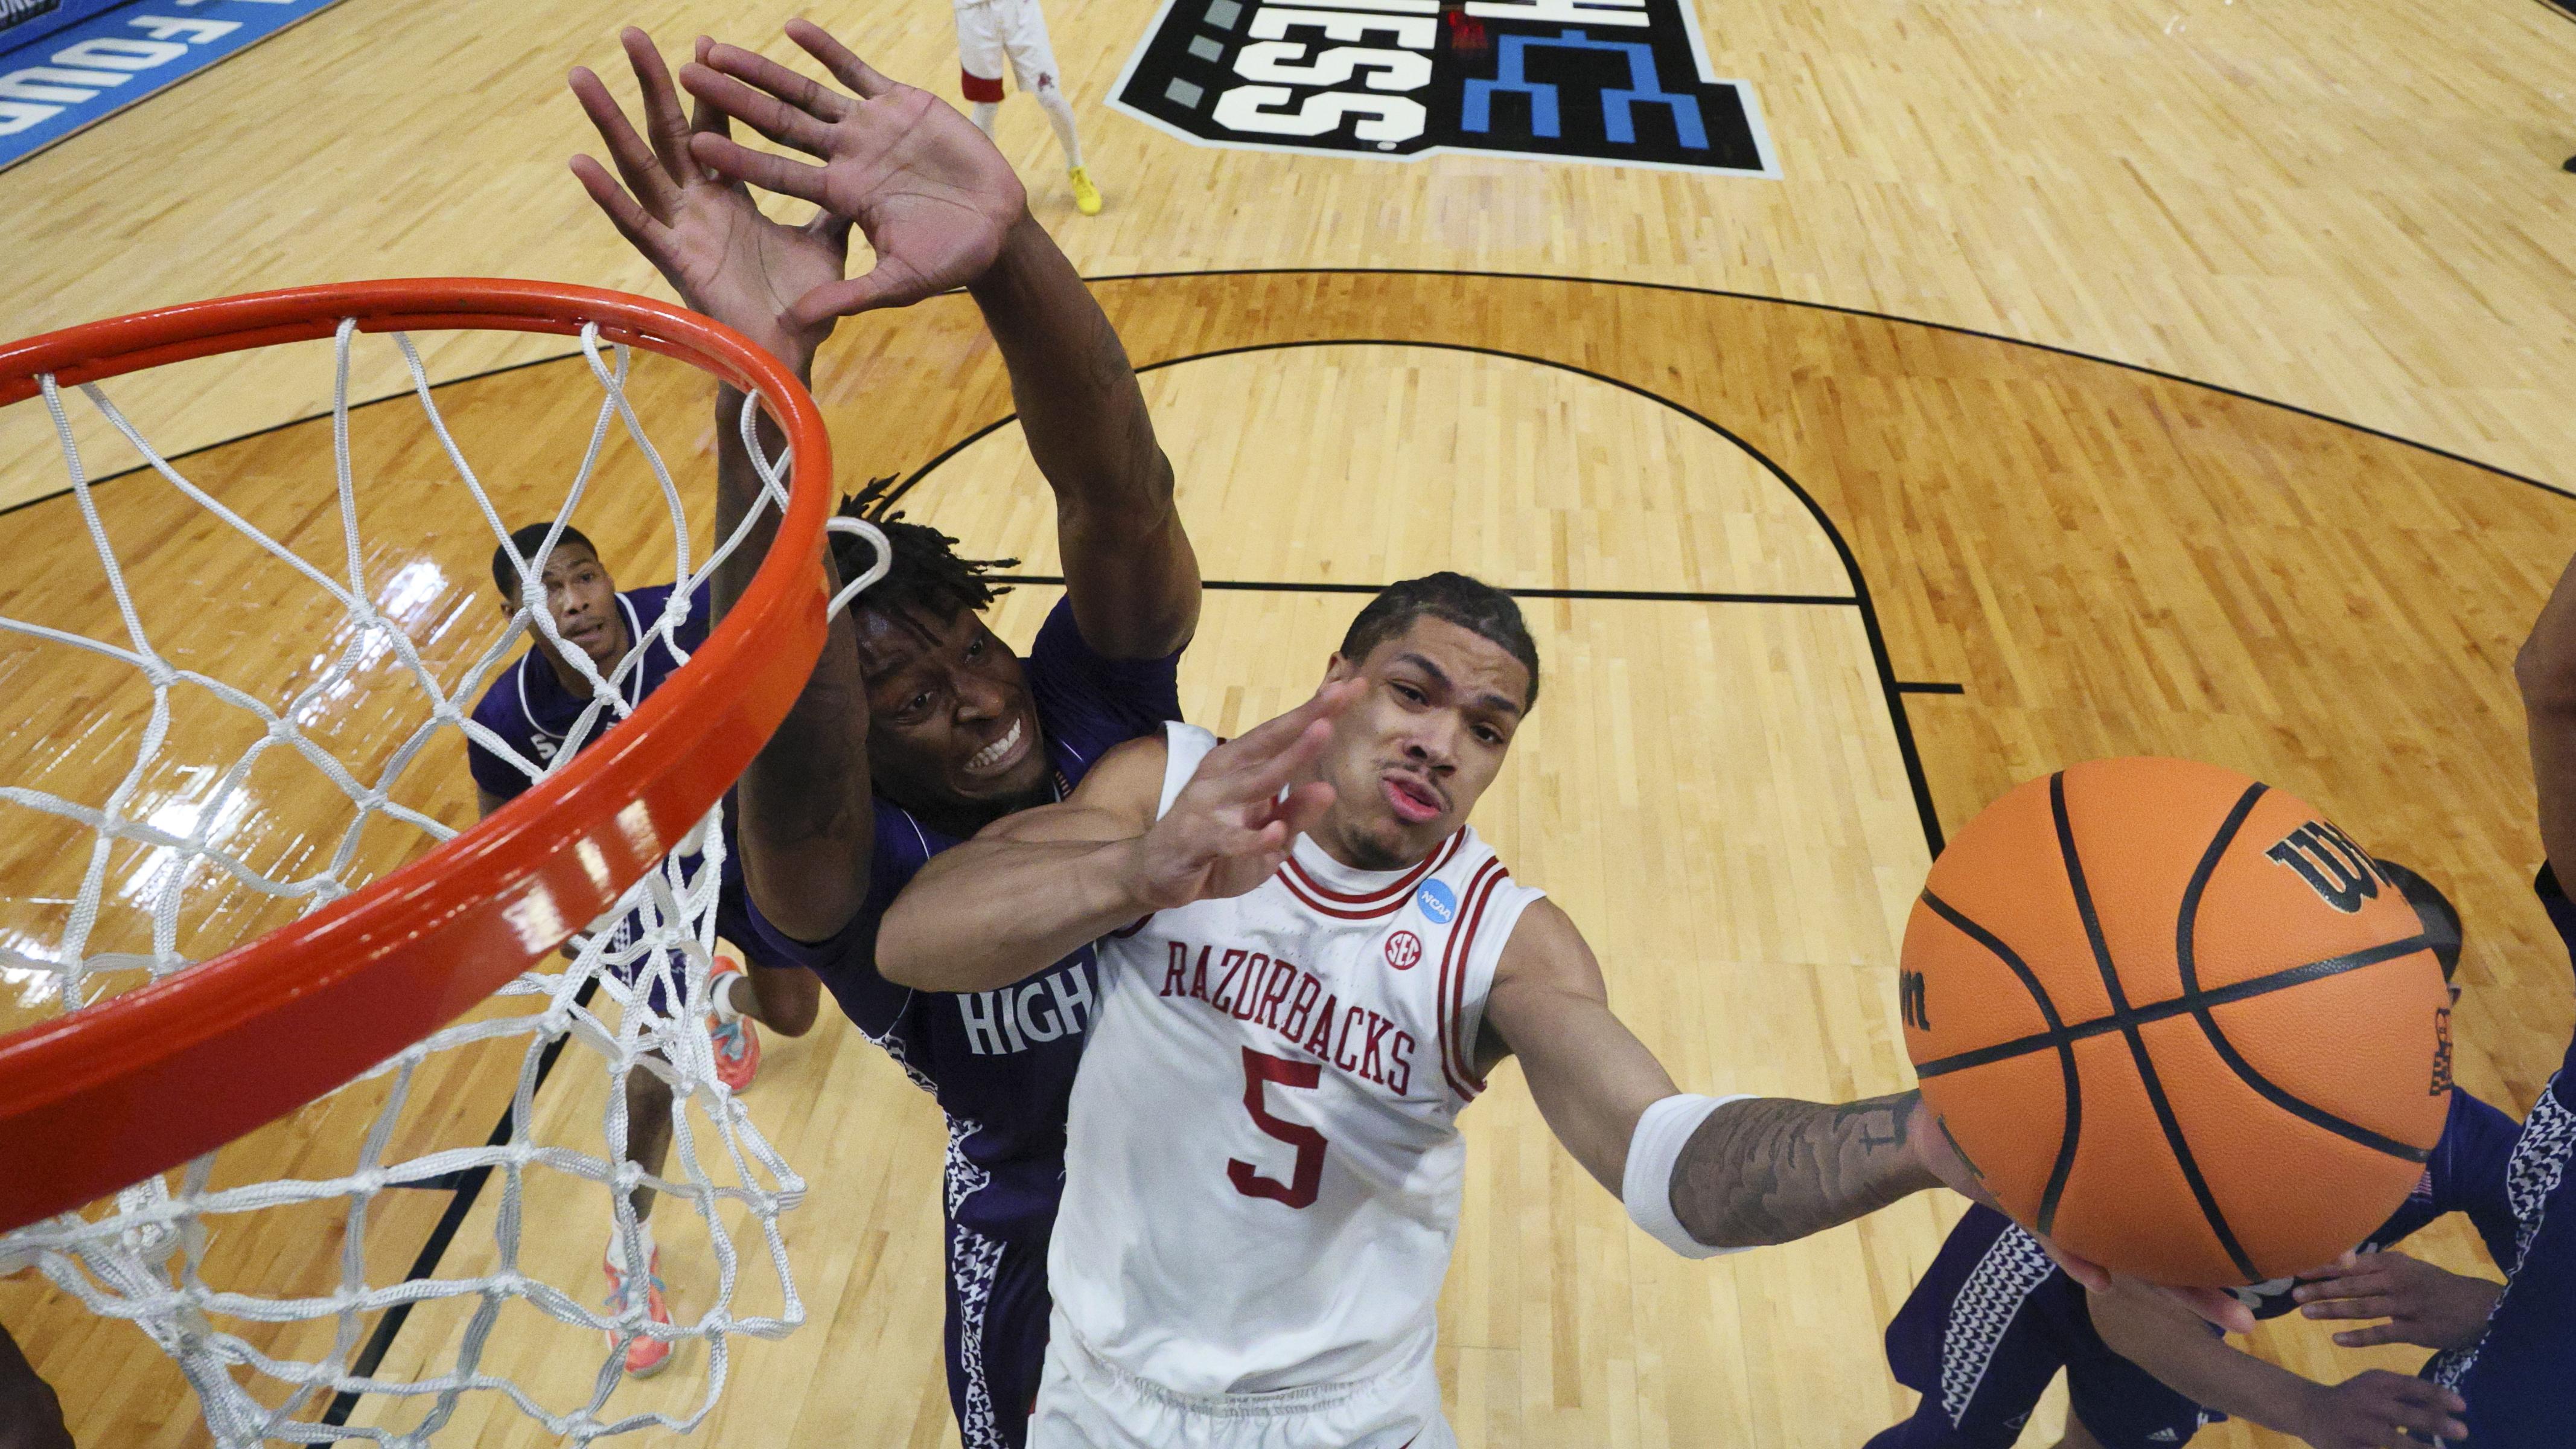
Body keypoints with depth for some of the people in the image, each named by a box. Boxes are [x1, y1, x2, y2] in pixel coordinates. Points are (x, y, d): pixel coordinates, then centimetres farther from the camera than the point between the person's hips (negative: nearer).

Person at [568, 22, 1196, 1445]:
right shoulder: (862, 880, -32)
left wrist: (1008, 244, -63)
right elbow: (785, 759, -56)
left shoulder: (1095, 700, -25)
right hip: (1039, 1219, -2)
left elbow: (1120, 495, -44)